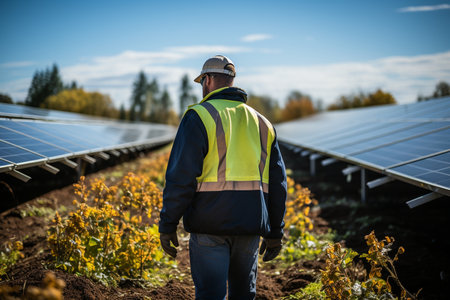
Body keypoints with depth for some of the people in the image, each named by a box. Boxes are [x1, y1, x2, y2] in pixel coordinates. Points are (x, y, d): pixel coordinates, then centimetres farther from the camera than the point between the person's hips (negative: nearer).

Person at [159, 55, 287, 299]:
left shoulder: (199, 116, -4)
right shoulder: (261, 124, 14)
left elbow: (181, 176, -11)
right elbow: (277, 181, 14)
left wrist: (167, 224, -5)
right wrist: (275, 232, 19)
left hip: (211, 225, -5)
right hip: (250, 226, 5)